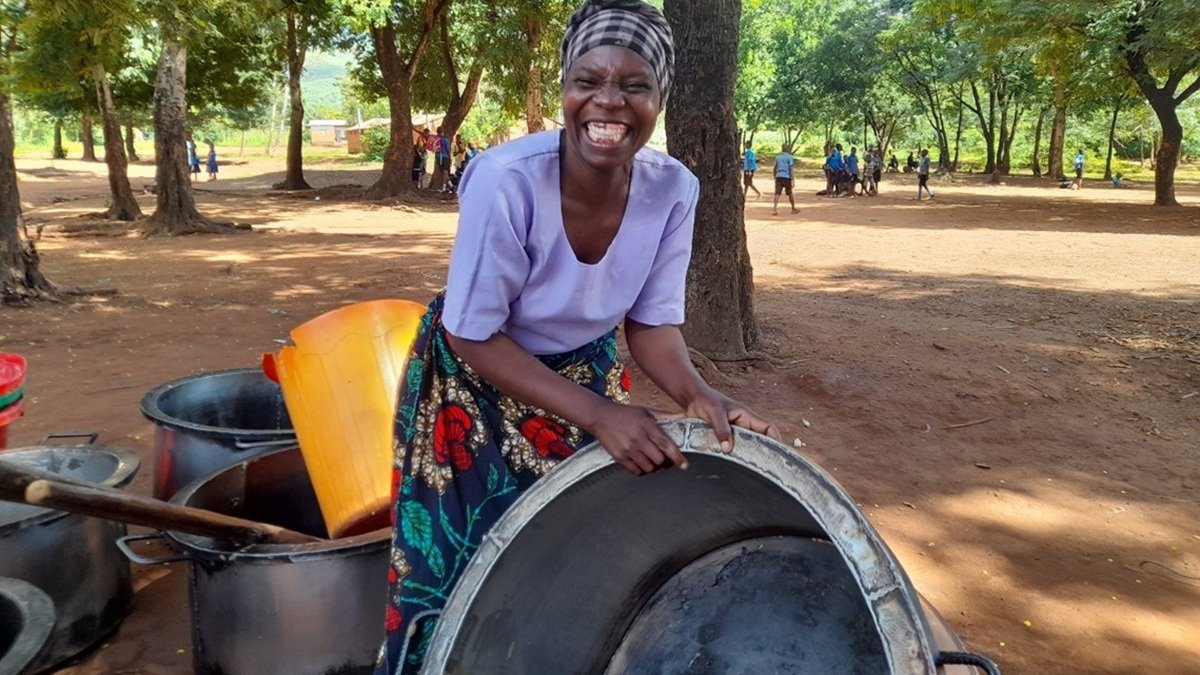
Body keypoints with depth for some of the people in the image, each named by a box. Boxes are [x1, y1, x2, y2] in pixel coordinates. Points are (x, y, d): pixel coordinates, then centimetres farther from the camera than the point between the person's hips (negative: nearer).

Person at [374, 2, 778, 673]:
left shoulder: (673, 189, -20)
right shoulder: (507, 179, -32)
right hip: (477, 382, -3)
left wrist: (697, 394, -27)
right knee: (472, 567, 5)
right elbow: (473, 336, -24)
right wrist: (598, 415, -30)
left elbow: (651, 320, -8)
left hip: (584, 370, 4)